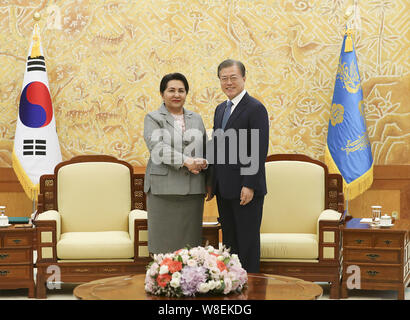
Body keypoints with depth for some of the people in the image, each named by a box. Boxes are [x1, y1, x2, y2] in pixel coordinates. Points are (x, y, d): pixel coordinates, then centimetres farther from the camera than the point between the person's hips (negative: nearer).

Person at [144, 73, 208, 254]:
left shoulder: (196, 119, 19)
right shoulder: (153, 119, 4)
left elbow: (206, 149, 19)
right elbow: (157, 148, -11)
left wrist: (203, 163, -4)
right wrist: (186, 161, -21)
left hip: (193, 190, 4)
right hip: (163, 190, -4)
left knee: (190, 240, 3)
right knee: (164, 241, -3)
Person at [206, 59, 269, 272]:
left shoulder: (255, 109, -9)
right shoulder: (220, 109, 16)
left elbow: (260, 151, -15)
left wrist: (249, 185, -19)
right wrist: (211, 182, 13)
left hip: (246, 190, -8)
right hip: (224, 190, 8)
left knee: (248, 240, -1)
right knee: (229, 240, 12)